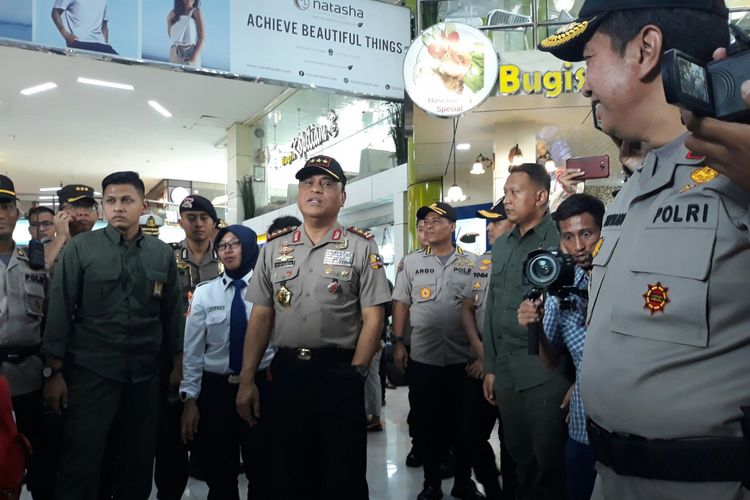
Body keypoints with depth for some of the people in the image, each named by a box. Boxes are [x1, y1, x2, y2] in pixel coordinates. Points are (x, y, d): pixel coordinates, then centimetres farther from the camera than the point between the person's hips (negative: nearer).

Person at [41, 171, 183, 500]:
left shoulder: (162, 253, 5)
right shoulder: (80, 248, -2)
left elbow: (173, 311, 9)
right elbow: (60, 311, -3)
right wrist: (55, 372, -5)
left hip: (145, 374, 3)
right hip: (90, 372, -2)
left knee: (139, 461, 13)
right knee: (81, 463, 3)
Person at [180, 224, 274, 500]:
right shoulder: (204, 292, 1)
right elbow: (192, 349, 2)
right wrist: (190, 398, -1)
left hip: (261, 387, -1)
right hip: (215, 389, 2)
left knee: (262, 472, 11)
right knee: (219, 475, 13)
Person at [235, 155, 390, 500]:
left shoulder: (361, 247, -1)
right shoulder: (274, 248, 9)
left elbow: (372, 318, -4)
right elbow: (260, 317, 9)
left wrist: (354, 374, -9)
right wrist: (246, 380, 4)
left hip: (339, 372, -3)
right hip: (285, 370, 3)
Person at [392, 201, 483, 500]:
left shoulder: (472, 263, 3)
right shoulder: (411, 262, 6)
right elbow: (401, 304, 6)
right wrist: (397, 342, -1)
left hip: (463, 358, 0)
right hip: (422, 358, 1)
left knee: (463, 422, 10)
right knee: (426, 423, 9)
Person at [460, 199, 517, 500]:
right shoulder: (483, 261, 11)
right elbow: (467, 307, 11)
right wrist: (480, 351, -3)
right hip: (479, 364, 6)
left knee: (510, 441, 7)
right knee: (472, 433, 12)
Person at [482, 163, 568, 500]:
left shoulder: (559, 240, -7)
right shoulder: (501, 246, 13)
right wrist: (490, 366, 14)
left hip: (546, 372, -6)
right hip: (506, 372, 6)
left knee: (550, 461, 6)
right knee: (519, 457, 17)